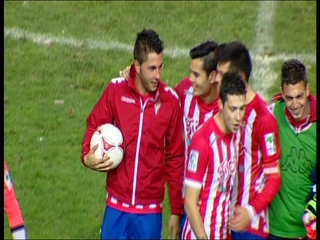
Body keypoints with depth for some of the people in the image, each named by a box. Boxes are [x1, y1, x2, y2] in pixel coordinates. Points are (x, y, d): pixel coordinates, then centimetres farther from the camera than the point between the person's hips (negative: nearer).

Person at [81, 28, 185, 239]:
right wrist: (87, 156, -12)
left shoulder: (171, 101, -5)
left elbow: (175, 158, 2)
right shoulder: (116, 90, -5)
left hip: (150, 209, -1)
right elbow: (94, 127, 9)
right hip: (117, 206, 1)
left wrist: (176, 211, 4)